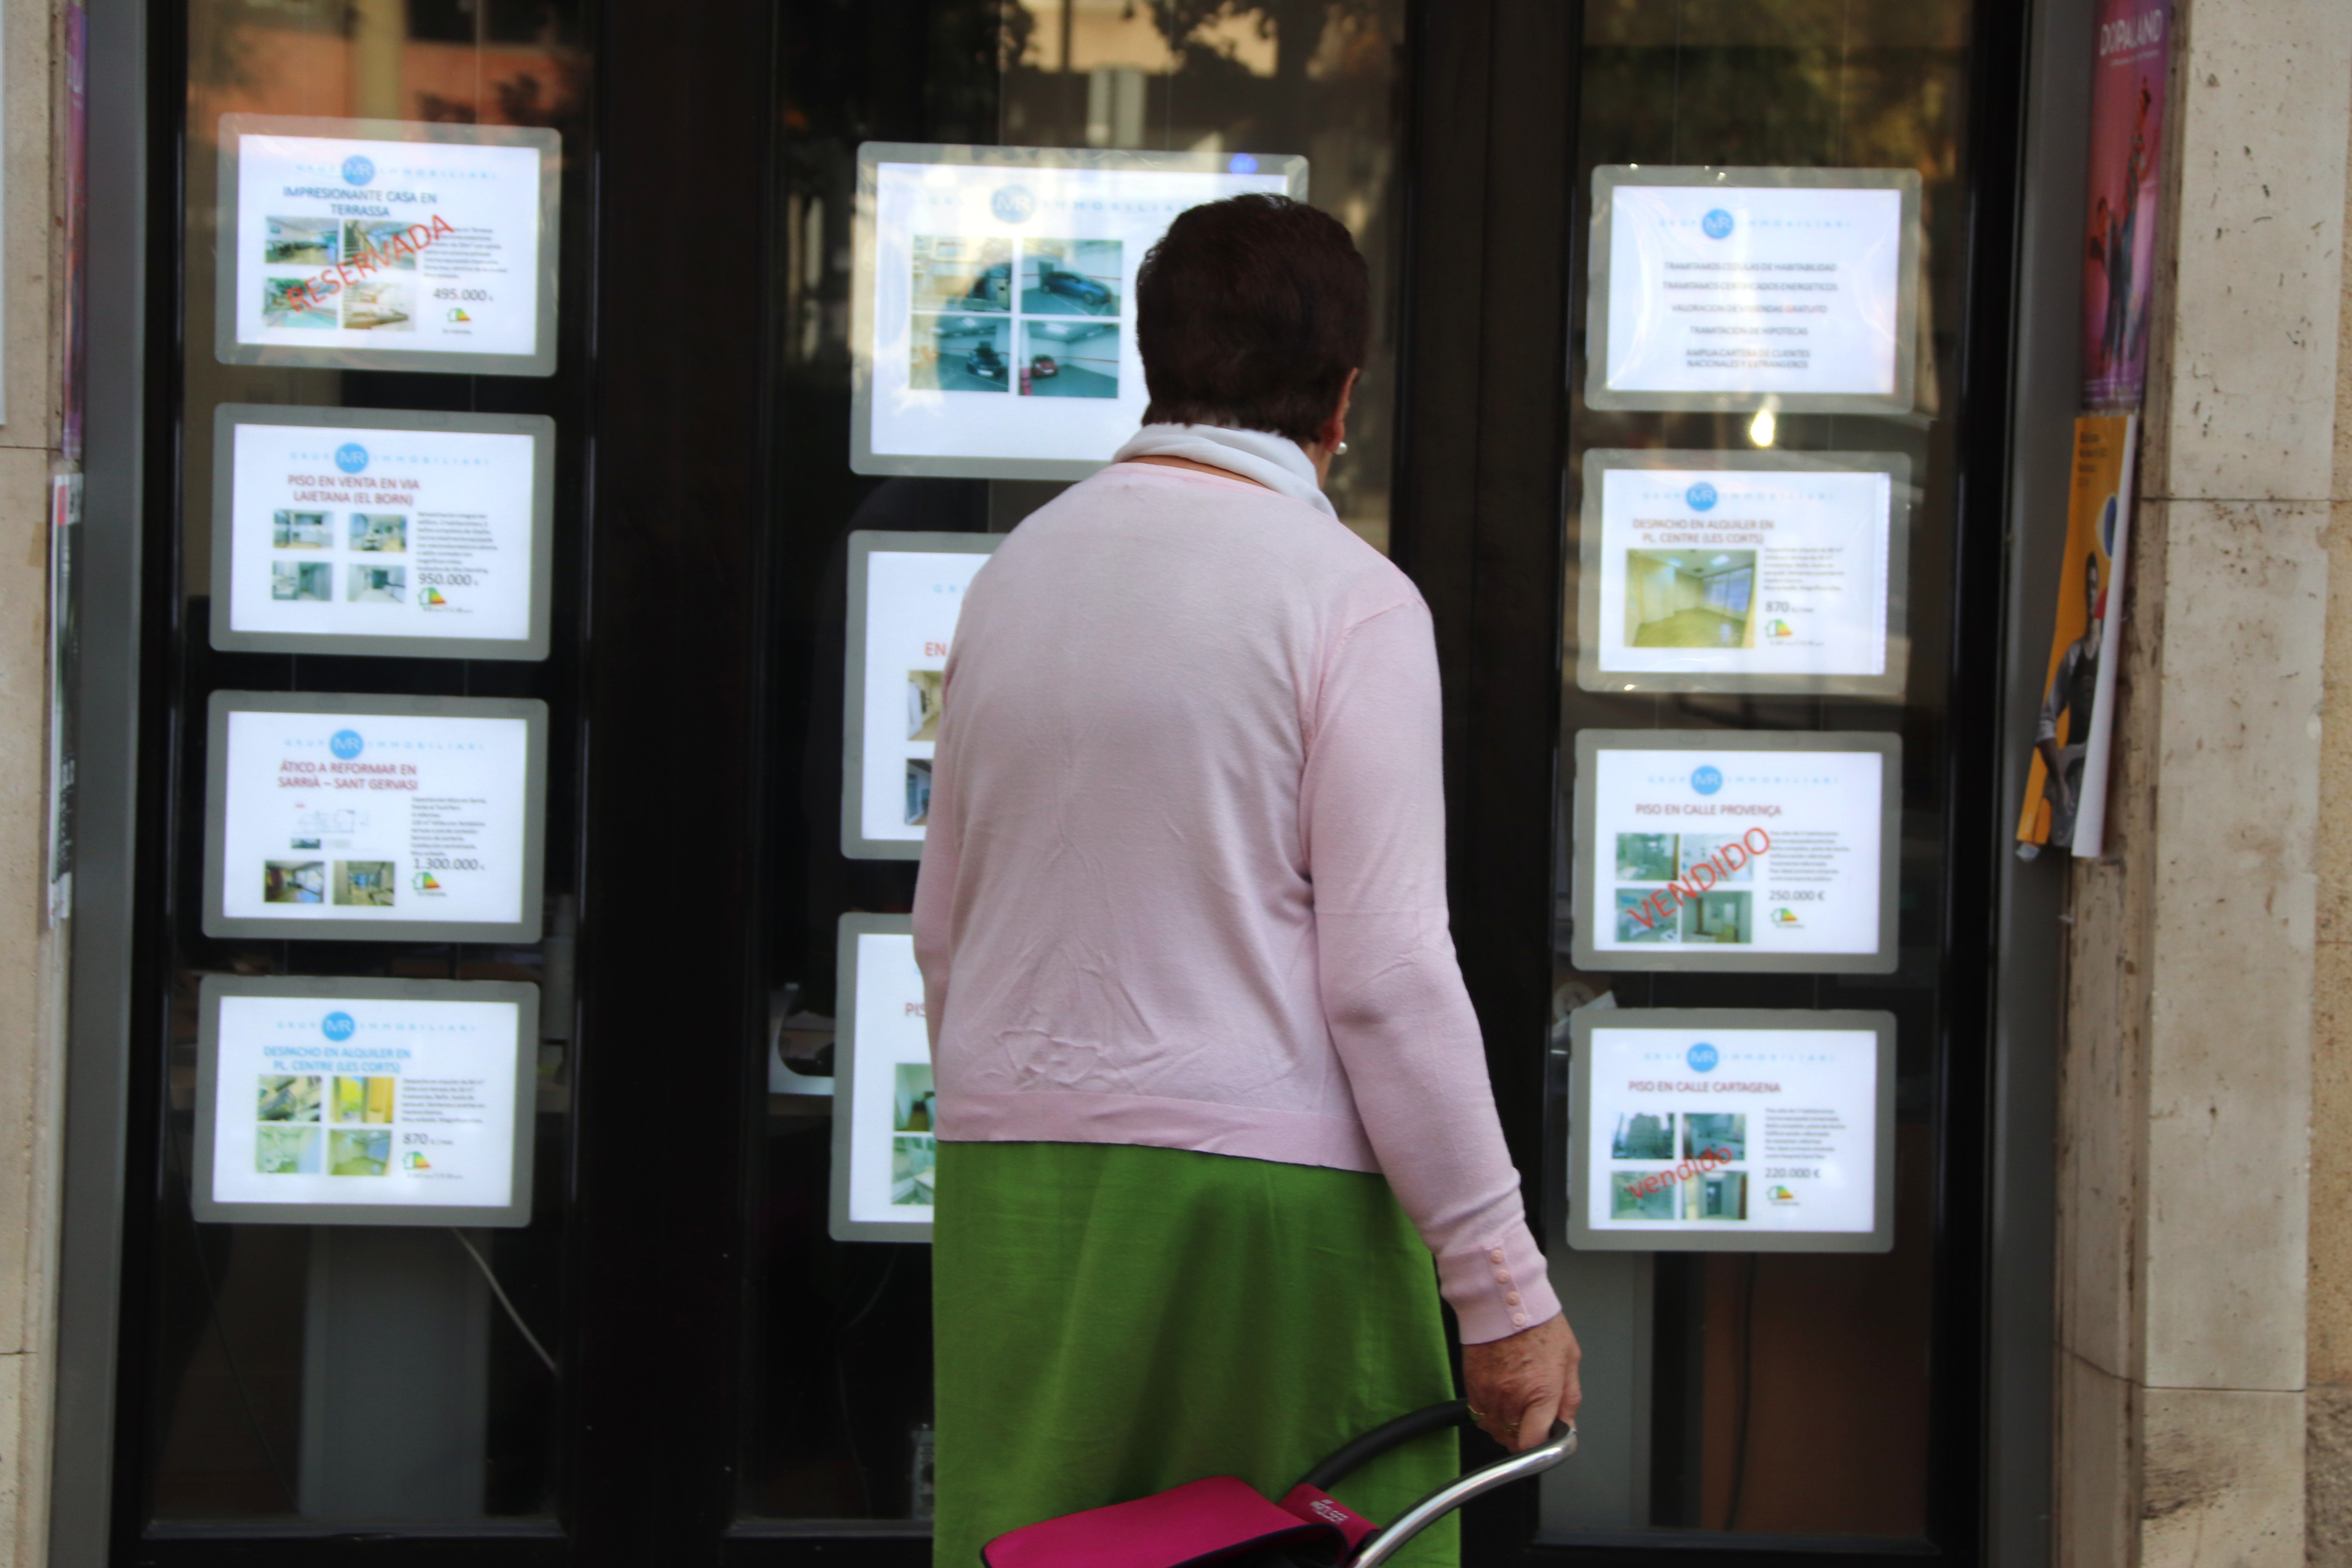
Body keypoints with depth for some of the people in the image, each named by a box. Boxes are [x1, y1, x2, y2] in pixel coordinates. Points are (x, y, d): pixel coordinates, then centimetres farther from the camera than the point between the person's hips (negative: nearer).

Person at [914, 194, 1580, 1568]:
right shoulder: (1349, 597, -8)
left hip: (1017, 1193, 6)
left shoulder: (1017, 570, 10)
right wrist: (1506, 1287, -10)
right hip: (1265, 1191, -6)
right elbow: (1388, 973, -14)